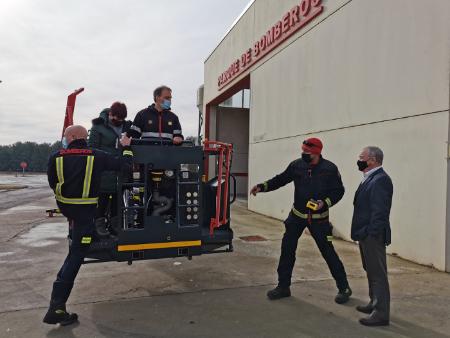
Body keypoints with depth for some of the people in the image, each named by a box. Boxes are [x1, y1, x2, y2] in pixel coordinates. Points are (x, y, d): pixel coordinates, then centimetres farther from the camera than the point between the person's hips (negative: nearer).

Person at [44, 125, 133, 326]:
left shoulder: (56, 158, -2)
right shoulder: (96, 157, -7)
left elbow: (53, 184, 10)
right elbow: (125, 165, -2)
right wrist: (126, 147, 15)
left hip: (64, 206, 4)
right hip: (85, 211, -3)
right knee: (76, 256, 0)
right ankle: (57, 307, -1)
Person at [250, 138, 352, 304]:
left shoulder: (329, 169, -13)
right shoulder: (297, 165, -6)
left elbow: (338, 191, -5)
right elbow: (281, 179, 4)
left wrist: (325, 202, -21)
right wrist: (262, 187, -7)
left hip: (319, 218, -3)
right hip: (297, 215, 4)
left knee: (328, 251, 0)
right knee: (287, 249, 5)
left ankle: (344, 288, 19)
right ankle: (283, 286, 21)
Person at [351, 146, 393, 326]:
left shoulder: (380, 179, -19)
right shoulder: (370, 178, 12)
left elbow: (379, 211, -23)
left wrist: (372, 235, -22)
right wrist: (362, 233, 15)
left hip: (373, 236, -10)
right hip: (365, 234, 10)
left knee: (378, 274, -1)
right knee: (371, 271, 21)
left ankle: (381, 313, 9)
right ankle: (375, 304, 36)